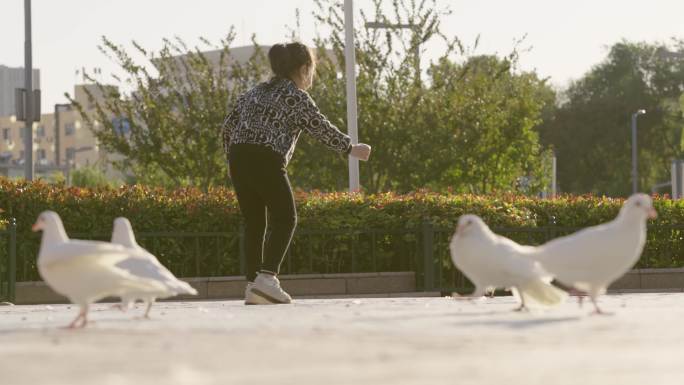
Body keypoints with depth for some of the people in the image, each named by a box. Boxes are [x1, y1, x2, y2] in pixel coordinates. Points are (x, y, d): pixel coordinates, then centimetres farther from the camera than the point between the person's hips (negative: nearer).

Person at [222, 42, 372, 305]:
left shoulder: (255, 93, 22)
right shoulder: (296, 97, 0)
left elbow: (228, 125, 20)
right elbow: (322, 130, -1)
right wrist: (351, 149, 9)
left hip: (238, 158, 7)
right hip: (267, 160, -7)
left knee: (254, 222, 10)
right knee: (284, 219, -1)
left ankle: (253, 286, 6)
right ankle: (266, 278, -16)